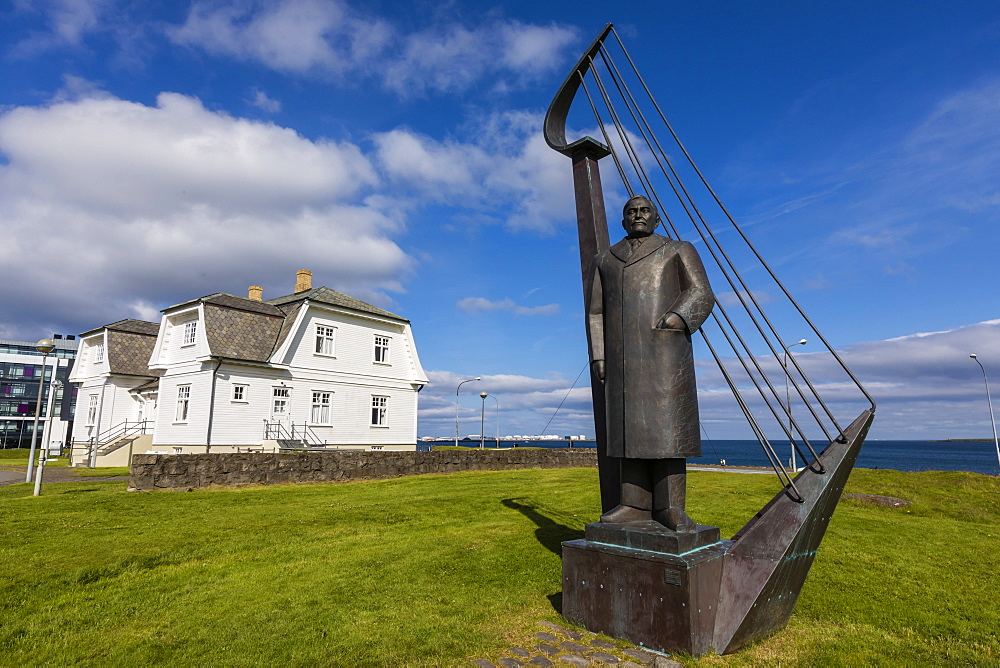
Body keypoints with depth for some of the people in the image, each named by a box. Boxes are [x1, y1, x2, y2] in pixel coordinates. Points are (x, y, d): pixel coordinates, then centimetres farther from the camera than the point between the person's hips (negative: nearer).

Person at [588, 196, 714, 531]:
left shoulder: (679, 251, 9)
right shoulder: (605, 260, 17)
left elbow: (701, 295, -2)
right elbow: (596, 313, 12)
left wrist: (670, 323, -17)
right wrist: (598, 356, 1)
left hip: (664, 350, -3)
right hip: (623, 355, 3)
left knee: (667, 425, -7)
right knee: (631, 426, 0)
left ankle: (669, 506, -1)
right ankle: (635, 504, 4)